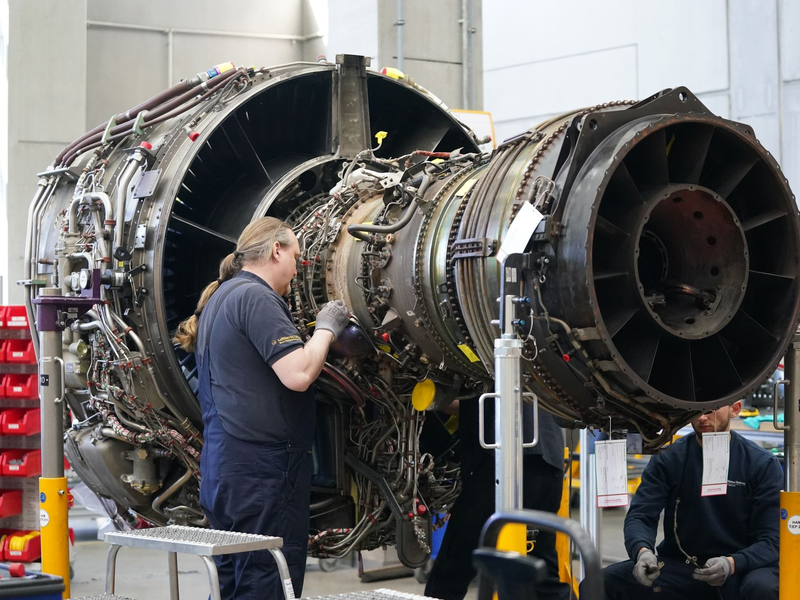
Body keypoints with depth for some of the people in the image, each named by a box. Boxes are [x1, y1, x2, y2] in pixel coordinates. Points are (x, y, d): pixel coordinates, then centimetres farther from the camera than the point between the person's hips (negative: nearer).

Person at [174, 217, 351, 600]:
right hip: (263, 467, -10)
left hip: (224, 465, 10)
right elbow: (297, 375, -22)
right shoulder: (255, 296, -13)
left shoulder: (219, 297, 18)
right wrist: (325, 328, -5)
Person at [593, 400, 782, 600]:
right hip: (679, 566, 2)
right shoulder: (668, 459, 1)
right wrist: (642, 551, -31)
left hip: (740, 568, -1)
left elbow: (770, 540, -10)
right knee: (605, 582, -22)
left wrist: (732, 563, -31)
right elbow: (640, 516, -7)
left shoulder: (763, 465, -4)